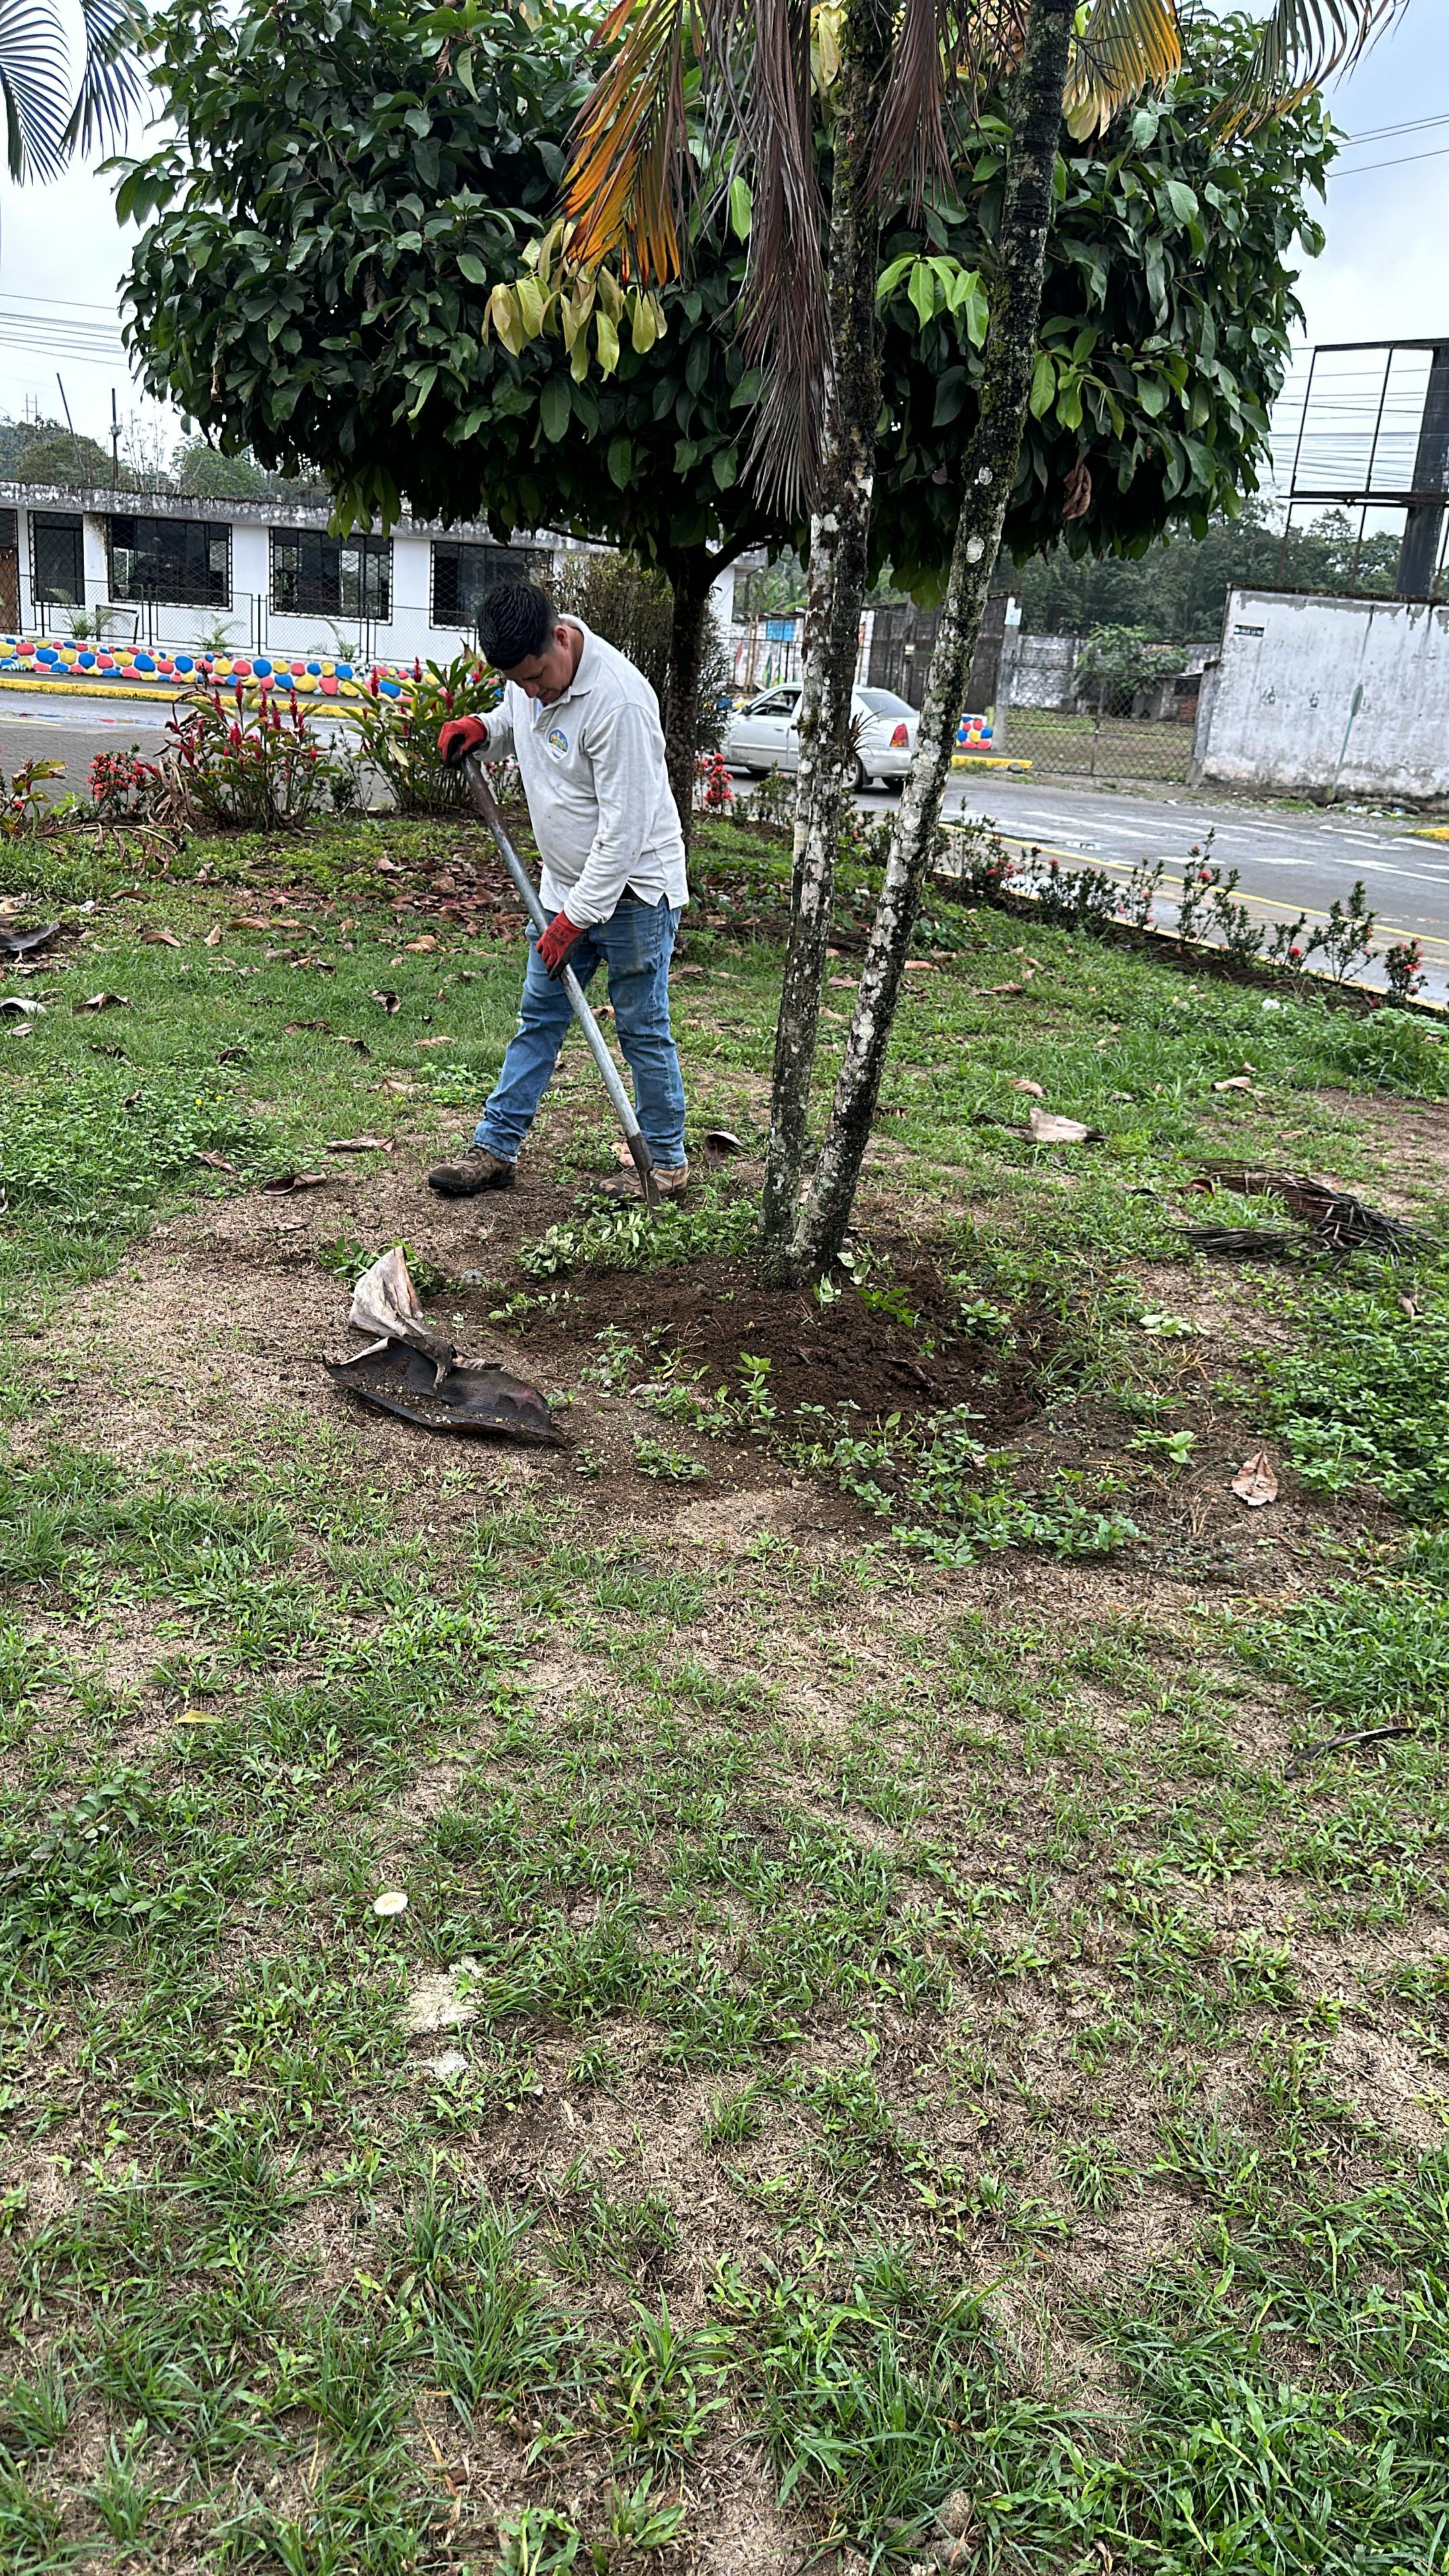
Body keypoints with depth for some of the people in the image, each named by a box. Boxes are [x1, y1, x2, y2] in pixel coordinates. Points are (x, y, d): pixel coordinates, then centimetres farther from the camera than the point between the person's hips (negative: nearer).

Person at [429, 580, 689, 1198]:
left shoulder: (618, 700, -28)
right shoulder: (527, 671, -3)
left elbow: (624, 827, -27)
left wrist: (576, 918, -23)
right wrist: (479, 730, -2)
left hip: (632, 890, -8)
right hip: (567, 884, 8)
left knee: (642, 1030, 1)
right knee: (539, 1019, 13)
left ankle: (665, 1162, 16)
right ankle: (495, 1148, 20)